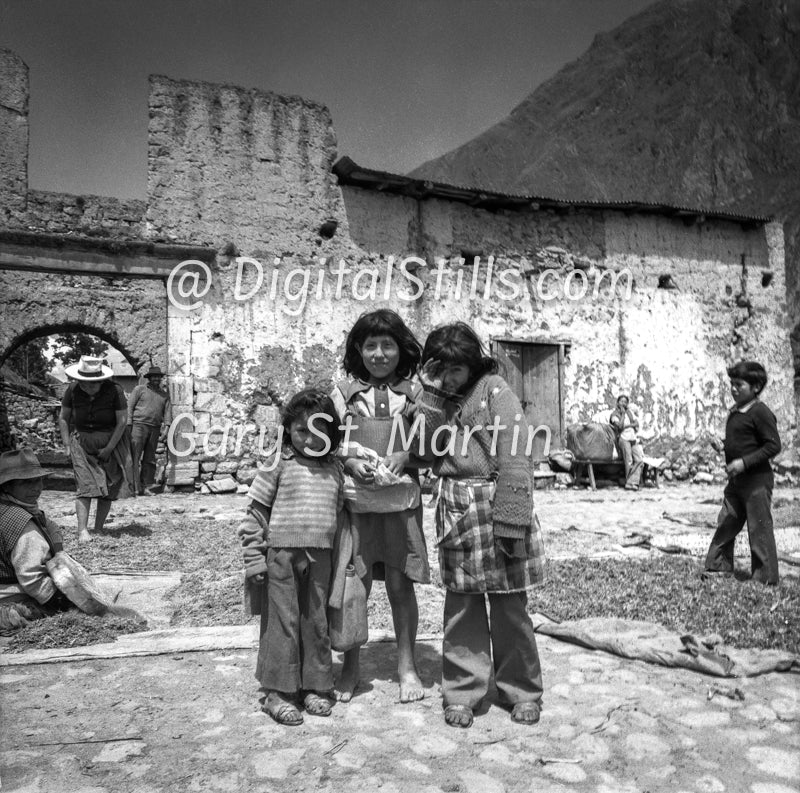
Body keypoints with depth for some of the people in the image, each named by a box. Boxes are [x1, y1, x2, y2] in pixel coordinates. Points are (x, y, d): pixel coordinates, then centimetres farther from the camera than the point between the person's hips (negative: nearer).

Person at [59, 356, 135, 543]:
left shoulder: (114, 391, -18)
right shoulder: (72, 390, -10)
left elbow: (122, 422, -14)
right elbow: (63, 418, 2)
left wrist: (109, 449, -15)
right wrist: (67, 446, -3)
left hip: (111, 443, 0)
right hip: (82, 443, 0)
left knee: (110, 488, 2)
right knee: (85, 485, -13)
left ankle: (98, 529, 14)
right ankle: (82, 531, -18)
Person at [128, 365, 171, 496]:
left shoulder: (165, 394, 18)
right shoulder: (139, 389, 8)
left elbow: (167, 411, 11)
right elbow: (129, 407, 4)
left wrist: (167, 426, -5)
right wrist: (129, 425, -6)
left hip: (155, 429, 4)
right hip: (139, 425, -4)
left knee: (149, 460, 6)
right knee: (134, 457, -11)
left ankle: (146, 487, 9)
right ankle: (134, 486, -15)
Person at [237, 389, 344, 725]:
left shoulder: (334, 470, 7)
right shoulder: (279, 464, -5)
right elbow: (256, 512, -4)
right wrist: (254, 557, -7)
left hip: (320, 556, 4)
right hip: (282, 554, -4)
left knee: (317, 622, 12)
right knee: (283, 622, 4)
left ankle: (314, 687, 26)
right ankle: (277, 692, 16)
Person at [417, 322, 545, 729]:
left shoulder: (496, 391, -7)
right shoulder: (442, 399, 12)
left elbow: (515, 461, -13)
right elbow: (429, 451, -1)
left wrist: (510, 524, -18)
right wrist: (430, 391, -4)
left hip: (493, 512, -5)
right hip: (455, 514, 5)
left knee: (508, 605, 7)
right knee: (460, 606, 9)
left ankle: (521, 691, 25)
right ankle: (462, 690, 24)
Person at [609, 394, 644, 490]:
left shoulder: (630, 411, 21)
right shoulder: (614, 414, 5)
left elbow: (637, 423, 13)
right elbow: (620, 426, -11)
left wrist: (627, 425, -2)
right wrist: (623, 413, -6)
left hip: (634, 438, 4)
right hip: (623, 438, -4)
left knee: (639, 460, -17)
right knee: (629, 461, -22)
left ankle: (631, 483, -21)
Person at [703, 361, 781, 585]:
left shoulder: (761, 413, -15)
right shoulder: (734, 413, 12)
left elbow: (773, 445, -18)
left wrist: (744, 462, -22)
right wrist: (729, 461, 10)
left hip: (757, 480, -9)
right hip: (736, 480, 9)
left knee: (759, 529, 1)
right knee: (726, 523, 11)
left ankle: (765, 577, 12)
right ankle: (719, 567, 19)